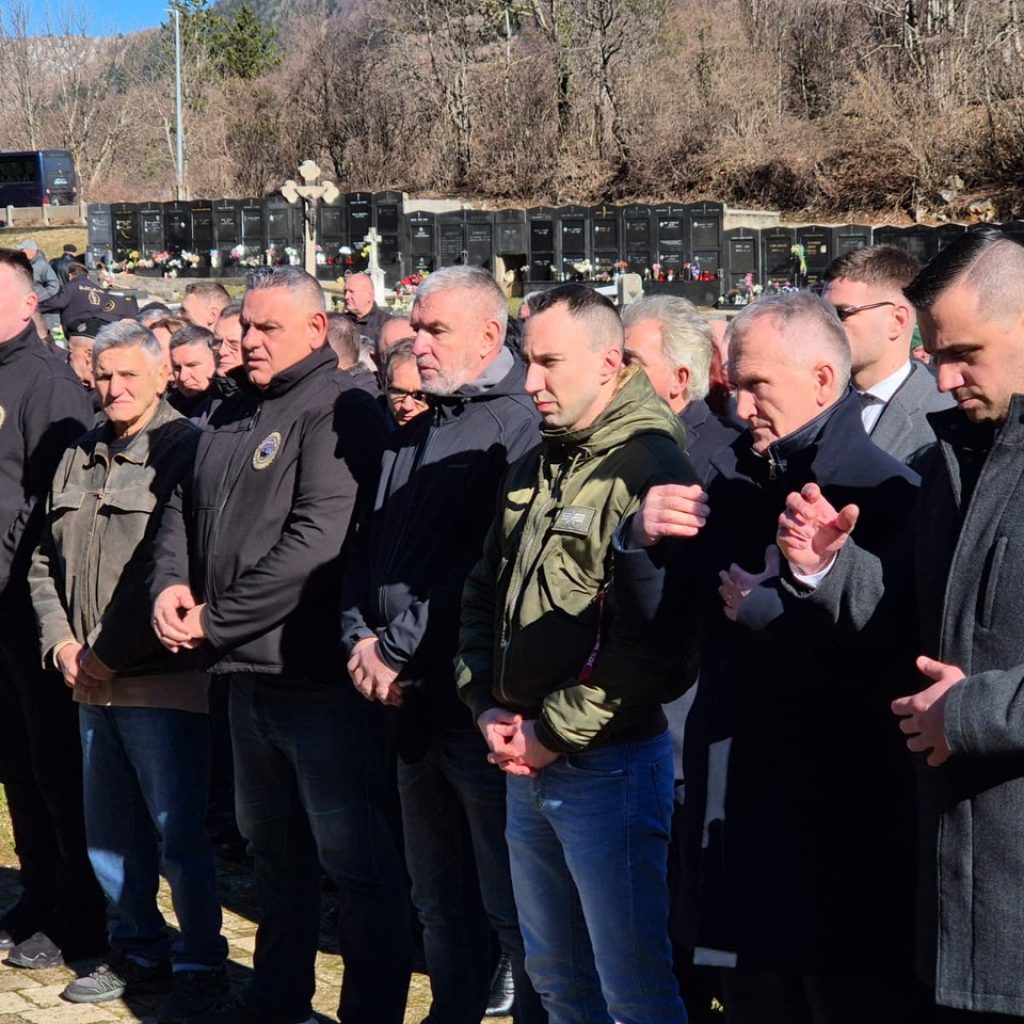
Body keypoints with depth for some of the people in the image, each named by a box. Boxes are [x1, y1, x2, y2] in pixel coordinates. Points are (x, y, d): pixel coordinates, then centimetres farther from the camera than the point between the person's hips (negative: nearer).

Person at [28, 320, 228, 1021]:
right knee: (111, 832, 15)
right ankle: (141, 955, 28)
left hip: (163, 679, -8)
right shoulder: (79, 458, 14)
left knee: (178, 833, -3)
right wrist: (63, 643, 3)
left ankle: (201, 966, 10)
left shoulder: (186, 450, -10)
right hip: (92, 683, 8)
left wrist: (110, 655, -13)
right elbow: (46, 561, 18)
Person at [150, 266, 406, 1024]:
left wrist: (218, 618, -17)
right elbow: (186, 507, 18)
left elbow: (318, 540, -23)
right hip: (249, 671, 9)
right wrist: (171, 582, -3)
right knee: (274, 846, 22)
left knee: (354, 856, 0)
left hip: (319, 673, -9)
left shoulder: (340, 413, -13)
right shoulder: (233, 416, 13)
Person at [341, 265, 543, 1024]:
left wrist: (397, 652, -14)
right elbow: (369, 545, 16)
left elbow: (482, 569, -19)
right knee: (439, 897, 18)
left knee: (510, 904, 0)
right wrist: (361, 636, 0)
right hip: (413, 703, 8)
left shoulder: (516, 426, -12)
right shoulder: (412, 434, 15)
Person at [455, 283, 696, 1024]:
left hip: (605, 761, -8)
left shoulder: (651, 468, -14)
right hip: (526, 763, 8)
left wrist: (554, 733, -15)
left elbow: (650, 638, -21)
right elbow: (483, 597, 19)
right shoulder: (536, 469, 14)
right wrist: (488, 708, 4)